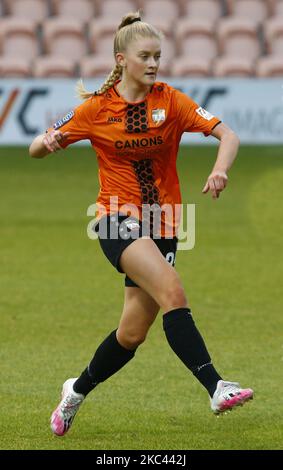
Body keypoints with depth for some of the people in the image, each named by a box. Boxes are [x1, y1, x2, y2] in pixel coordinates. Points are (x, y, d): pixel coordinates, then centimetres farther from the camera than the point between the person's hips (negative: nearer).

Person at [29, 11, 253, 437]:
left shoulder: (170, 101, -1)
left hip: (162, 224, 3)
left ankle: (78, 390, 30)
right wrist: (47, 142, -19)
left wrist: (220, 170, -31)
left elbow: (227, 135, -11)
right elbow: (36, 150, 5)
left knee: (133, 334, 4)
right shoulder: (97, 108, -1)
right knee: (173, 292, -29)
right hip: (118, 219, -3)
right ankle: (216, 388, -37)